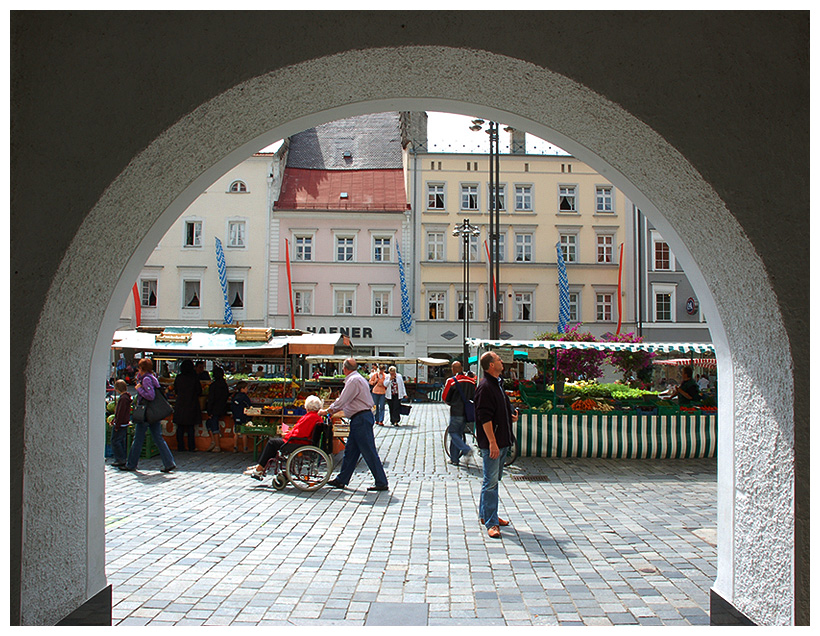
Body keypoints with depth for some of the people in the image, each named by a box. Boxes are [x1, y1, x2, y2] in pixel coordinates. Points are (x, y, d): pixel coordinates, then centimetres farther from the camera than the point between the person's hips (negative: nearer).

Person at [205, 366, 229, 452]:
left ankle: (217, 446, 2)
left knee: (214, 426, 0)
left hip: (215, 409, -7)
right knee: (208, 423, 20)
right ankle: (213, 442, 15)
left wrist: (209, 412, -10)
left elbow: (211, 399, -14)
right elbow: (226, 397, 13)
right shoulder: (225, 384, 5)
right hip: (223, 409, 7)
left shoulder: (213, 385, -15)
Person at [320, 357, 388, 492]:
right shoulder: (357, 378, 17)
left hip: (361, 419, -11)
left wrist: (327, 411, -5)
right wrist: (331, 411, 21)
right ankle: (341, 480, 21)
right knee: (350, 450, 14)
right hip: (359, 419, 11)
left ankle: (381, 483, -2)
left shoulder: (354, 380, -15)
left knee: (369, 452, -6)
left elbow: (341, 401, -16)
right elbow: (345, 401, 23)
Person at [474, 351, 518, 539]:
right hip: (492, 443, -10)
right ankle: (491, 523, -2)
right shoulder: (485, 387, -17)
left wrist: (511, 415, 9)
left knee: (493, 479, 17)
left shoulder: (497, 384, 14)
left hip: (502, 442, 10)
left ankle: (486, 514, 29)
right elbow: (485, 418, -21)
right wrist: (492, 443, -24)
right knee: (490, 482, -6)